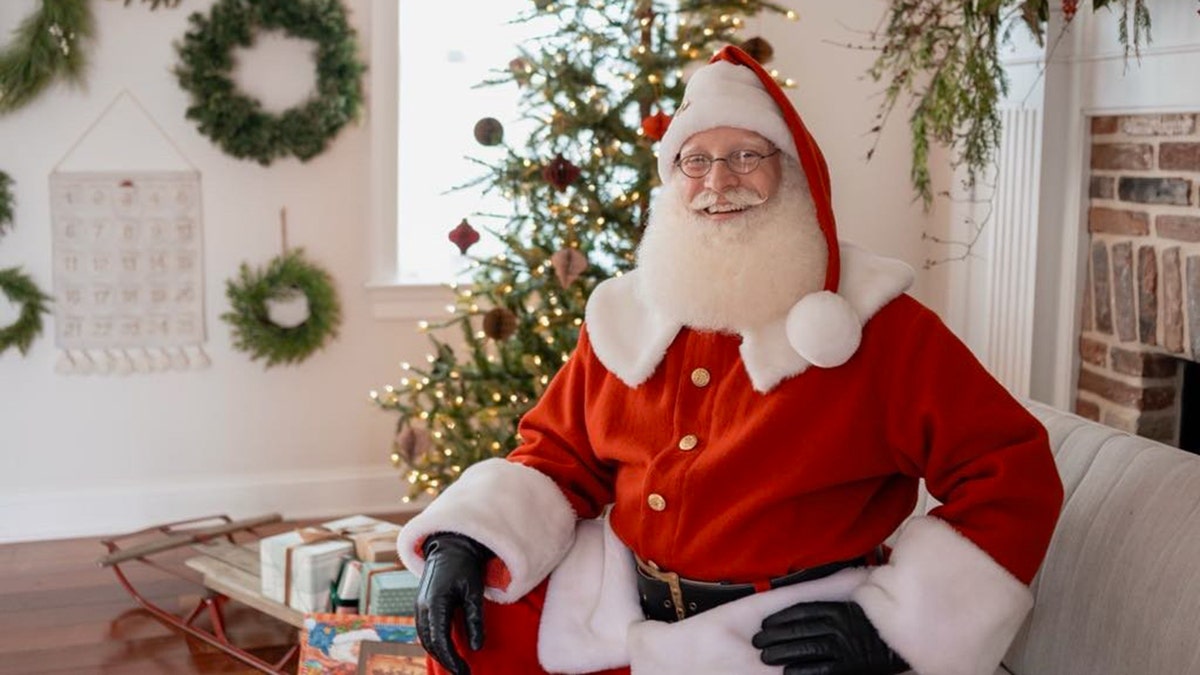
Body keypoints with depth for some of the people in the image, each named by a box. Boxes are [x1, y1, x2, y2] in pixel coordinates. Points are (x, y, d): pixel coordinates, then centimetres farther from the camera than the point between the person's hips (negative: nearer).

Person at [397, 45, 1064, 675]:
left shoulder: (878, 328, -8)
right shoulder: (629, 314, 8)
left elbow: (1012, 475, -10)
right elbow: (559, 455, 13)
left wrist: (893, 621, -17)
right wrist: (467, 540, -5)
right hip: (620, 604, 5)